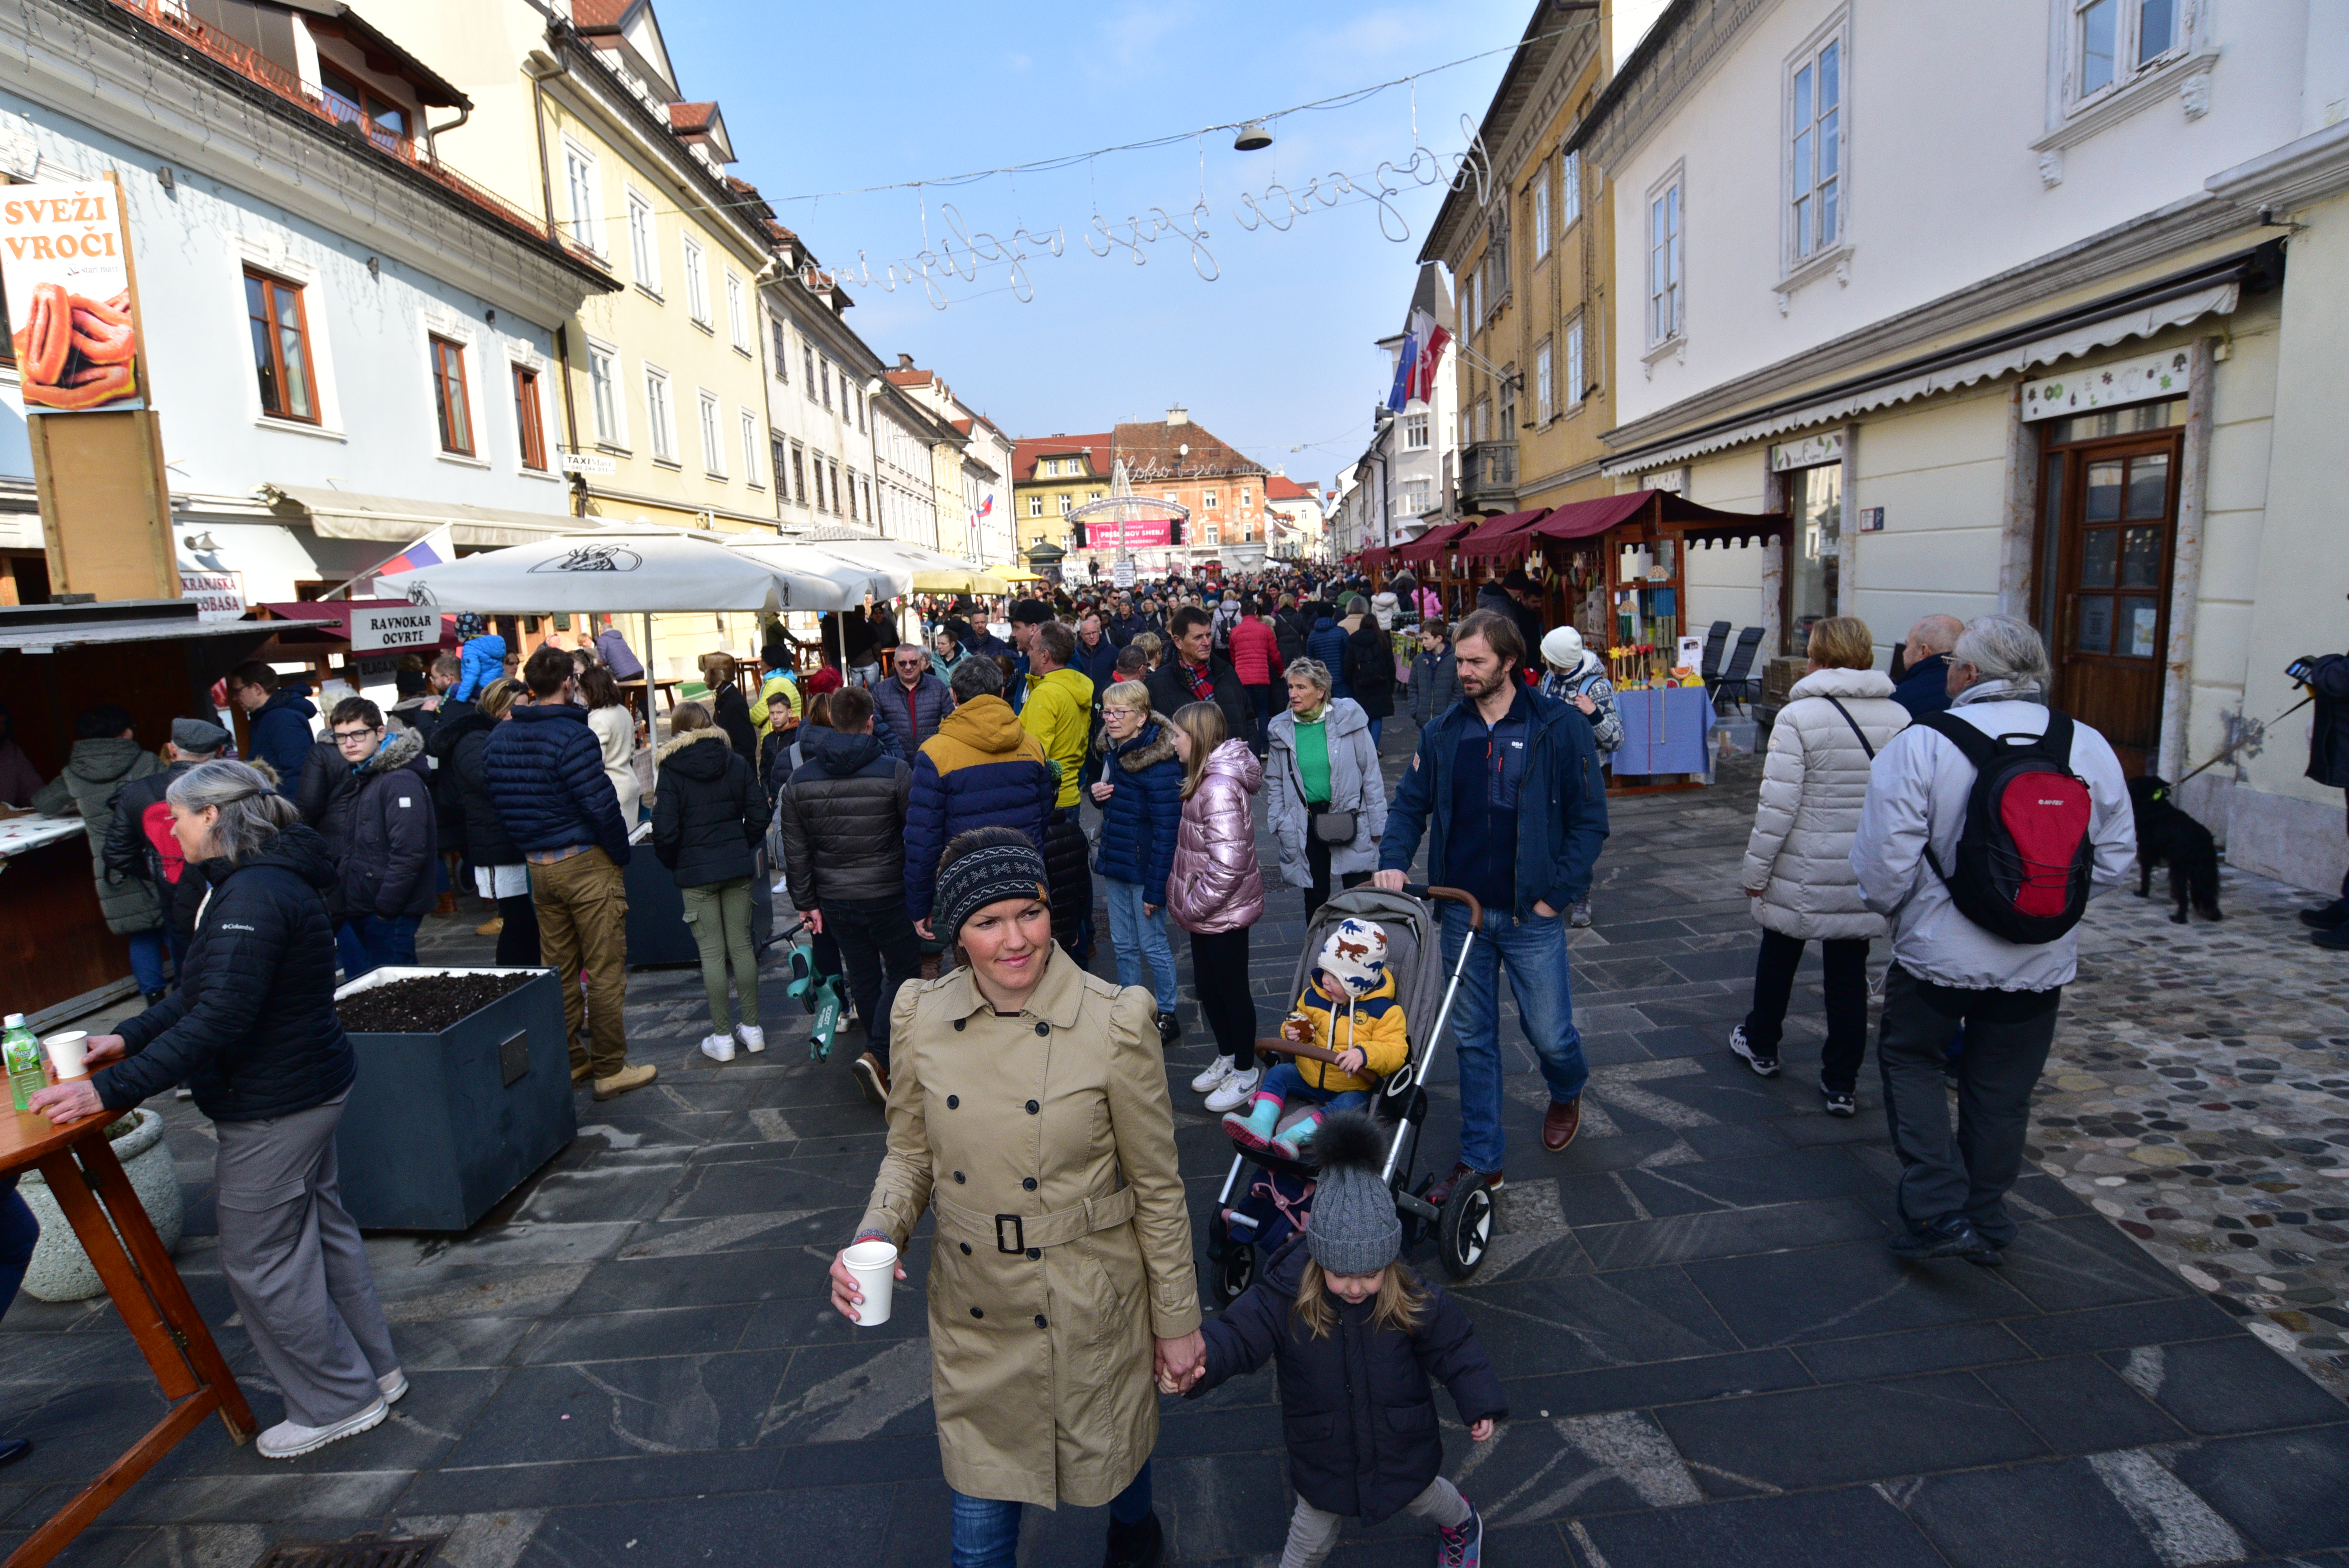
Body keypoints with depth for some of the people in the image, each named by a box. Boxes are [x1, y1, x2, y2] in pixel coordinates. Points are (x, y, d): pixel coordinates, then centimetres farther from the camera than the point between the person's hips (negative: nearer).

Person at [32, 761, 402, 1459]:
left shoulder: (255, 897, -24)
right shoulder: (265, 882, 10)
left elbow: (218, 1020, -29)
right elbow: (201, 992, 17)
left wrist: (111, 1089, -27)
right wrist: (128, 1037, 7)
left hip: (273, 1108, -10)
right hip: (306, 1088, 10)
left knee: (259, 1260, 4)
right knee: (320, 1231, 20)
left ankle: (339, 1401, 17)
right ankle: (373, 1371, 33)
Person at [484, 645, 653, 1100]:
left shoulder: (499, 738, 8)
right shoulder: (572, 735, -17)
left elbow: (502, 804, 13)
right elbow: (600, 804, -19)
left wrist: (529, 848, 18)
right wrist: (621, 853, -6)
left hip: (538, 867, 8)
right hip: (586, 863, -7)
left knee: (558, 970, 15)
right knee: (606, 971, 0)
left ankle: (567, 1063, 24)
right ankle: (610, 1070, 6)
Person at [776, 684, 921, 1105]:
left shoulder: (799, 780, -1)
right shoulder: (894, 772, -12)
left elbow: (795, 851, 2)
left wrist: (806, 903, 9)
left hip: (835, 898, 4)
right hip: (889, 895, -4)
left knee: (863, 976, 16)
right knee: (903, 971, 7)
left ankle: (883, 1057, 26)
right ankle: (878, 1056, -9)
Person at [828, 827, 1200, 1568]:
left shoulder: (1114, 1022, -19)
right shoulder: (921, 1018, -11)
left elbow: (1157, 1186, -9)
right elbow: (911, 1153, 4)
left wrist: (1177, 1322, -2)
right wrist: (875, 1236, -15)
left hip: (1091, 1313, -2)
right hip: (972, 1313, 2)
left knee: (1108, 1460, 24)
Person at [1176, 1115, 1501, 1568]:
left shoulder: (1415, 1301, -24)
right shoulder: (1283, 1297, -27)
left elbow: (1455, 1346, -11)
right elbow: (1237, 1335, -27)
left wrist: (1481, 1406, -16)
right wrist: (1196, 1364, -45)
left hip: (1403, 1445, 1)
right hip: (1322, 1452, -1)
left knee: (1424, 1499, 30)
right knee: (1313, 1530, 20)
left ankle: (1462, 1523, 64)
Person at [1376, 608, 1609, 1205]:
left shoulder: (1558, 728, -6)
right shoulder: (1443, 734, 4)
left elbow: (1589, 819, -4)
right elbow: (1410, 805, 9)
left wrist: (1558, 893, -11)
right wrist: (1393, 860, -9)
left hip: (1532, 915, -3)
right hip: (1463, 912, 3)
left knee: (1549, 1033, 6)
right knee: (1473, 1040, 11)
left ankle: (1567, 1093, 43)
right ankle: (1480, 1160, 24)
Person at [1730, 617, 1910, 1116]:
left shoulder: (1799, 717, -16)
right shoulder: (1899, 718, -1)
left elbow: (1778, 806, -18)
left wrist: (1756, 870, -9)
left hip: (1803, 872, -3)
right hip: (1868, 874, 3)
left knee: (1778, 958, 18)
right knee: (1850, 972, 12)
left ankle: (1761, 1046, 38)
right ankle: (1841, 1083, 19)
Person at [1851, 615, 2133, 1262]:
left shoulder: (1919, 743, -17)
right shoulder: (2089, 747, -3)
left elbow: (1884, 861, -17)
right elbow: (2116, 859, 4)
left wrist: (1891, 907, 3)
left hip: (1939, 950, -4)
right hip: (2040, 961, 4)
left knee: (1910, 1061, 17)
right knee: (2002, 1092, 17)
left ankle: (1938, 1210, 11)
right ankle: (1986, 1220, 33)